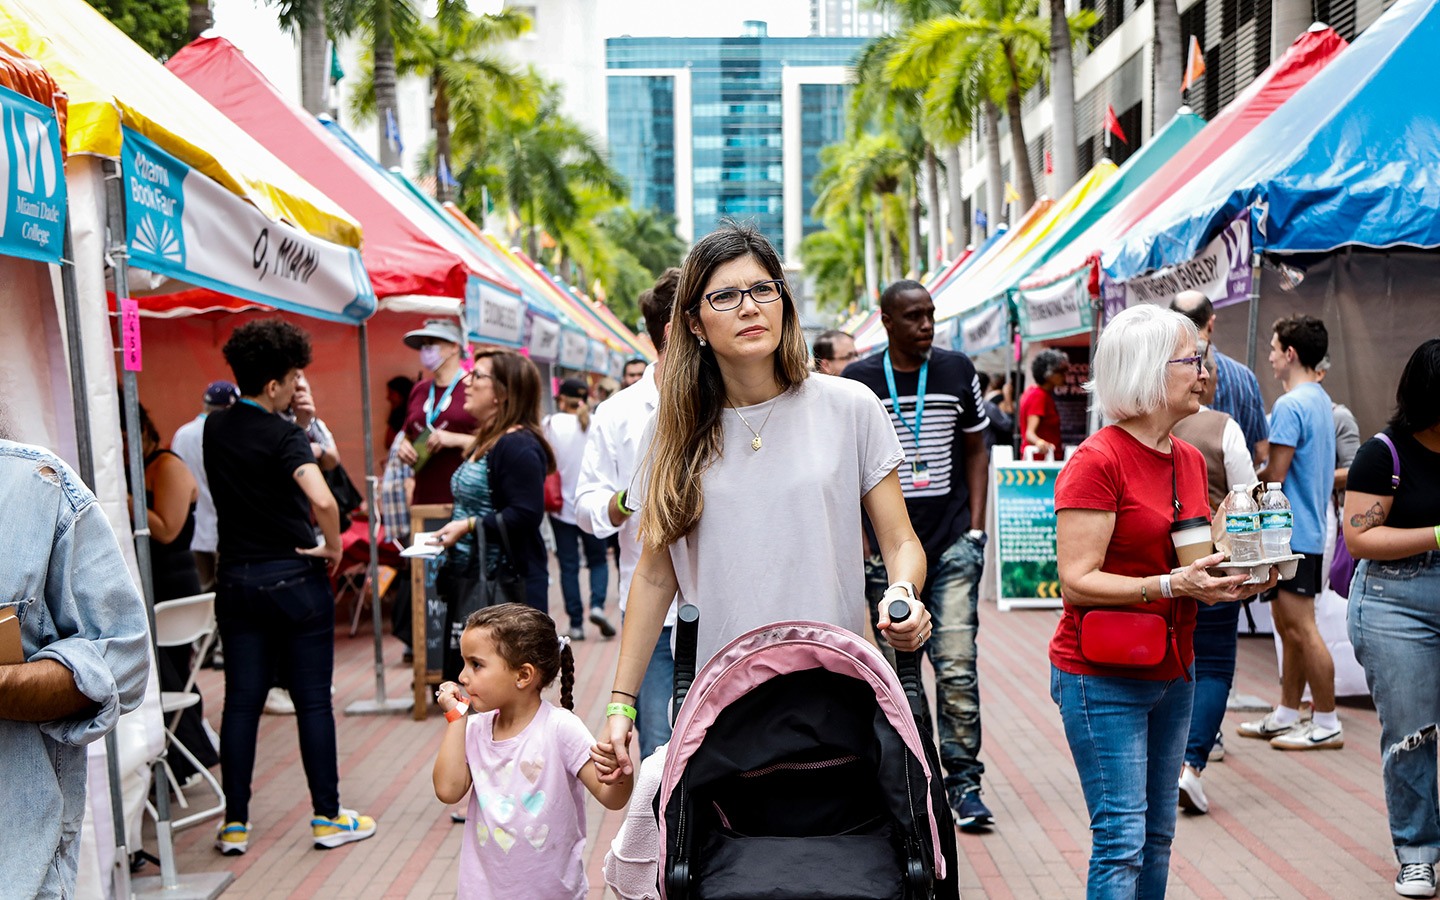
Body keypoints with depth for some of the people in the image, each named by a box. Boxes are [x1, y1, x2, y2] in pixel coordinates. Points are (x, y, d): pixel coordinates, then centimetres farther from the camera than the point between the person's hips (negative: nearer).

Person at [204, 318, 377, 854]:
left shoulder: (216, 428, 6)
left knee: (241, 702, 9)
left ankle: (234, 825, 13)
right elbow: (322, 500, -31)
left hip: (237, 582, 6)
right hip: (294, 579, -5)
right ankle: (328, 818, 11)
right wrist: (334, 548, -15)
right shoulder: (283, 434, -15)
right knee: (313, 701, 3)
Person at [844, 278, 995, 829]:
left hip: (953, 541, 0)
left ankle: (964, 781, 4)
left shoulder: (958, 372, 4)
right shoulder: (858, 381, 1)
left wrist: (976, 526, 3)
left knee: (957, 666, -6)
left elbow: (975, 450, 12)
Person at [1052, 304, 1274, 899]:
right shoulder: (1097, 461, -15)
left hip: (1172, 672, 8)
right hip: (1103, 680, -8)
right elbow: (1077, 583, -20)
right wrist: (1172, 585, -26)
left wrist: (1234, 577, 1)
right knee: (1121, 839, -5)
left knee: (1158, 833, 13)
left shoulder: (1189, 460, 10)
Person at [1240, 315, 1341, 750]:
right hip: (1308, 527, 10)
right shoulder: (1321, 400, 15)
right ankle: (1286, 715, 22)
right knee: (1288, 626, 15)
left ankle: (1328, 724, 2)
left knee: (1301, 628, -5)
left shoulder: (1290, 405, -17)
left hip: (1292, 531, -10)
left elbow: (1275, 474, -19)